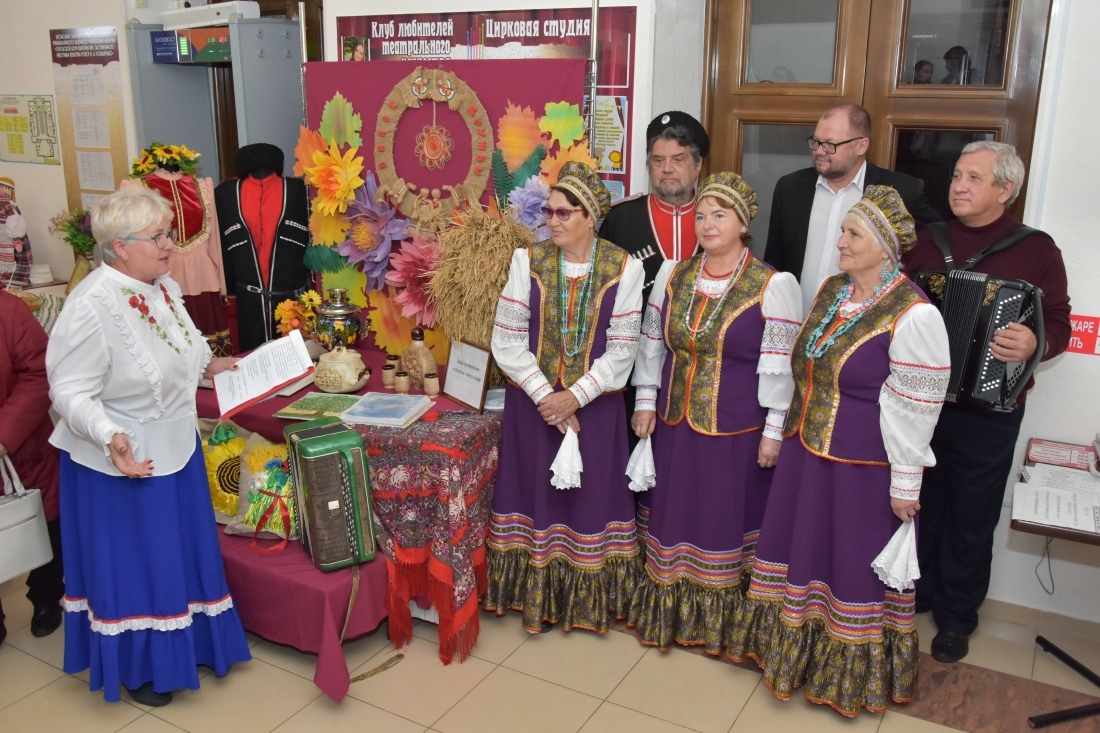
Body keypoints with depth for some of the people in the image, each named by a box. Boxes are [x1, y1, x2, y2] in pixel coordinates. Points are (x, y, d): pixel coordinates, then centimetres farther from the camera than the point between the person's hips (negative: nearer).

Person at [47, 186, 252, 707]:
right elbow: (71, 392, -24)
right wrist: (111, 438, -37)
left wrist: (208, 366, 9)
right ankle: (137, 666, 33)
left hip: (175, 449, 8)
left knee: (179, 551, 22)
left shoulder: (165, 287, 0)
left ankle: (183, 642, 44)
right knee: (132, 564, 10)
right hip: (123, 462, -8)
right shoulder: (91, 307, -26)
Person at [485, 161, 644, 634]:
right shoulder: (528, 261, -4)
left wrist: (575, 397, -15)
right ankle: (535, 597, 26)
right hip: (533, 402, 1)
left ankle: (589, 601, 27)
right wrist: (546, 395, -13)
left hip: (594, 404, -1)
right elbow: (507, 339, -5)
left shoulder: (624, 268, -7)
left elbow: (622, 349, -7)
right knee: (535, 489, 9)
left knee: (591, 493, 8)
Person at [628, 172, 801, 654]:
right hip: (675, 425, 5)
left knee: (726, 520, 8)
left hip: (737, 430, -4)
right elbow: (652, 343, 10)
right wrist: (645, 402, 7)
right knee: (674, 516, 16)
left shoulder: (775, 286, -10)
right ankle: (668, 613, 36)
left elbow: (780, 364, -10)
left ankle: (721, 621, 29)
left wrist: (773, 431, -11)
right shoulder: (672, 275, 4)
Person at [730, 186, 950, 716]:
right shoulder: (831, 289, 4)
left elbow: (913, 409, -17)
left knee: (854, 565, 9)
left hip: (862, 466, -7)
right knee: (802, 550, 20)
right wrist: (790, 431, 16)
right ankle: (795, 648, 42)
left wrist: (905, 483, -14)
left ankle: (851, 673, 32)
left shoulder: (913, 314, -19)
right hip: (806, 452, 7)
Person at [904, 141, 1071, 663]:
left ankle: (957, 616, 27)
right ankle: (916, 592, 35)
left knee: (972, 516, 10)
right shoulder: (927, 242, 5)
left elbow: (1058, 323, -4)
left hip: (988, 410, -2)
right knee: (920, 504, 15)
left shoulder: (1035, 250, -3)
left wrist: (1034, 345, -26)